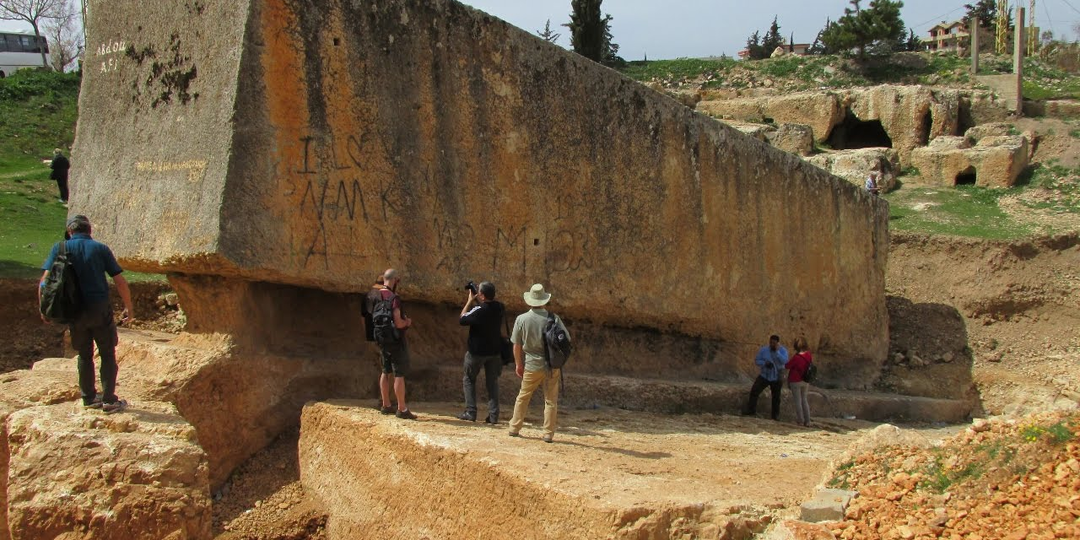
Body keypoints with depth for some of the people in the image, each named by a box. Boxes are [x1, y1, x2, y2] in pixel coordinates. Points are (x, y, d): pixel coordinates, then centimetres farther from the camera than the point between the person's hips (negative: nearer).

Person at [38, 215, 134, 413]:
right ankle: (109, 399, 4)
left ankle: (89, 398, 20)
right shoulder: (100, 248, 0)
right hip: (100, 309, -2)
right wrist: (128, 308, 9)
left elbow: (44, 281, -4)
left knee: (85, 355, 16)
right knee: (107, 354, 7)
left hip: (75, 312, 2)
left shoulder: (60, 249, 3)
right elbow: (120, 282, -2)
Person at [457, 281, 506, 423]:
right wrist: (476, 301, 4)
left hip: (476, 351, -5)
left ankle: (470, 412, 7)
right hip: (495, 351, 5)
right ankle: (493, 415, 5)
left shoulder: (478, 310, -24)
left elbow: (462, 320, -10)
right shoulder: (499, 308, -6)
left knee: (469, 380, 12)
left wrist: (470, 301, -7)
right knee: (492, 381, 11)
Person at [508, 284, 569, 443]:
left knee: (523, 397, 16)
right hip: (552, 365, 0)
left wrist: (518, 364, 10)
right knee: (551, 401, 7)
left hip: (532, 366, 1)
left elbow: (517, 345, -1)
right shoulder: (554, 319, -6)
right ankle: (548, 434, 6)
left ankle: (514, 429, 21)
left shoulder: (521, 319, -5)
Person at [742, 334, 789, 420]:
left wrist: (777, 351, -31)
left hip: (777, 378, -1)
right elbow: (757, 360, -2)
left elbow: (784, 361, -27)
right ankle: (751, 410, -5)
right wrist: (765, 363, -21)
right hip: (764, 375, 1)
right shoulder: (764, 350, -7)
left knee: (776, 397, 10)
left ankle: (776, 415, 24)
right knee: (754, 391, -13)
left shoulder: (783, 350, -11)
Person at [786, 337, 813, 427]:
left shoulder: (796, 357, -24)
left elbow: (787, 366, -11)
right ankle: (807, 421, 14)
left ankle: (800, 420, 9)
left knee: (797, 401, 6)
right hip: (805, 381, 6)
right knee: (804, 399, 17)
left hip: (796, 381, -6)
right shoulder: (809, 356, -6)